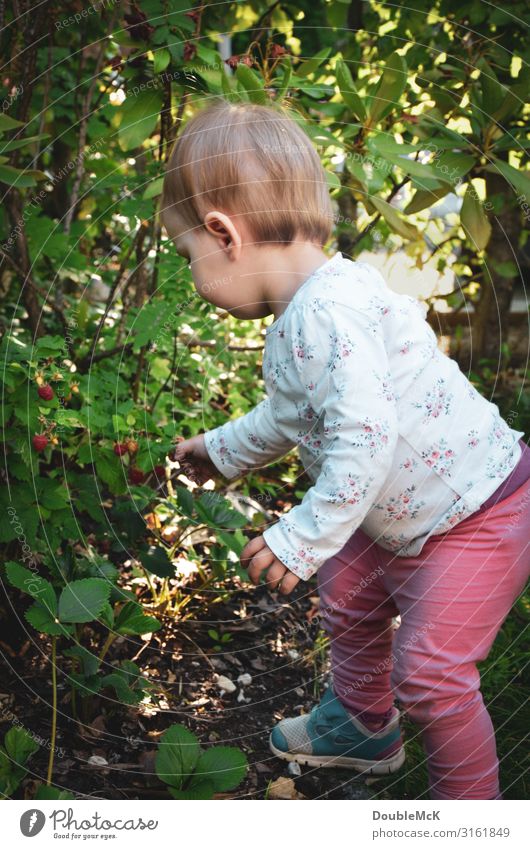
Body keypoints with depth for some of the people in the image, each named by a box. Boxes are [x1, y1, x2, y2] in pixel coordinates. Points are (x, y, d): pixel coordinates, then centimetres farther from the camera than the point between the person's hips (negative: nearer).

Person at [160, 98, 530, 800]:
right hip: (406, 517, 11)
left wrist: (305, 537, -26)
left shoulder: (328, 312, -29)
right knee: (348, 596, 23)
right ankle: (363, 728, 47)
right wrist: (225, 448, 32)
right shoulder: (296, 321, 4)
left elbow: (365, 439, -35)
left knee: (430, 673, -7)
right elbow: (294, 417, 20)